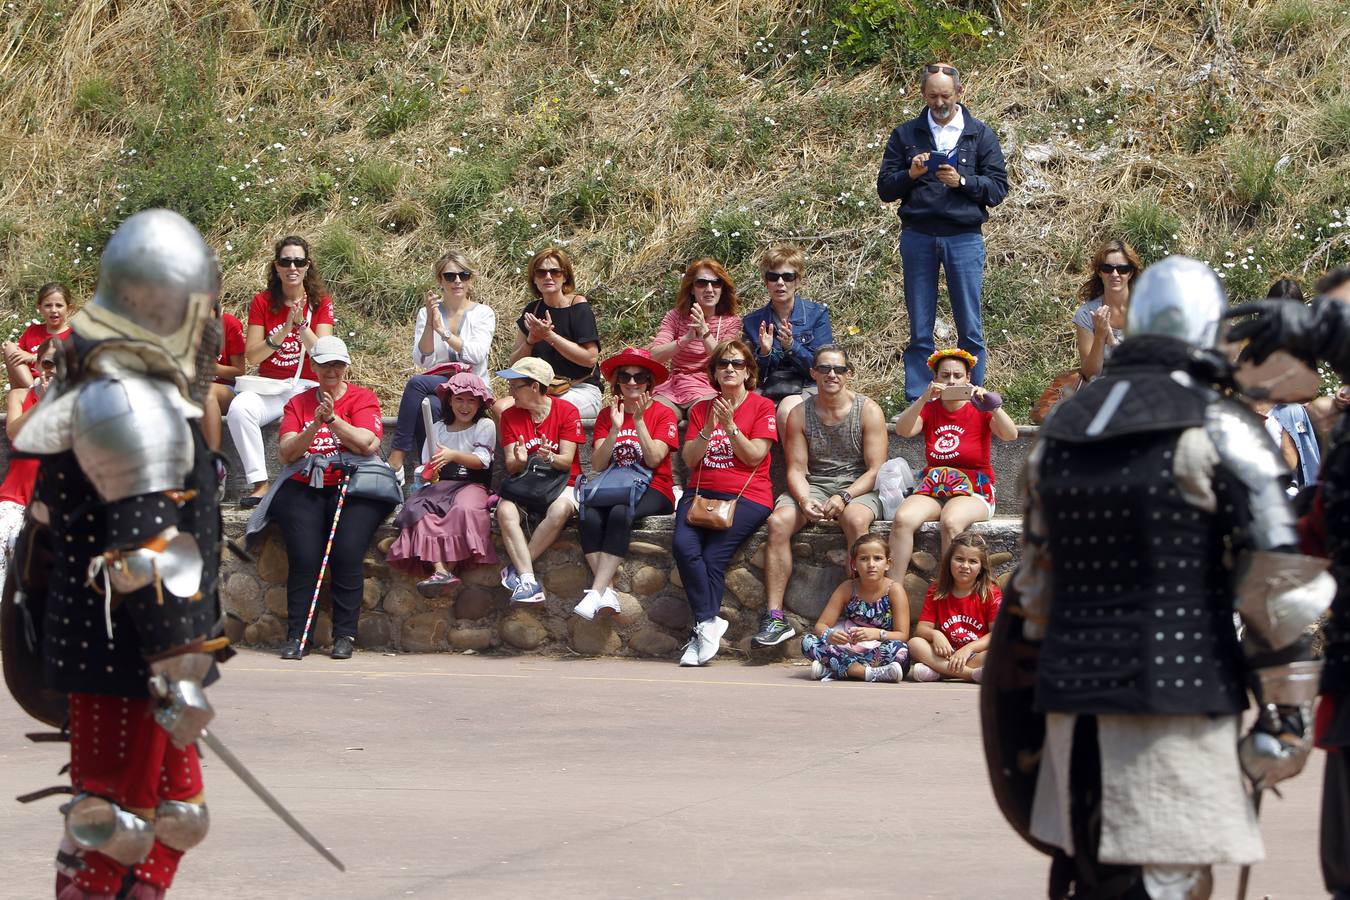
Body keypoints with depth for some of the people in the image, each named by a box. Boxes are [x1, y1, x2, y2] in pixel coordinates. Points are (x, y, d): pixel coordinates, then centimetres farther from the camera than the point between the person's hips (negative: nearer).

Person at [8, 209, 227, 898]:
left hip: (92, 634, 10)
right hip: (121, 656, -10)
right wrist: (180, 670, -23)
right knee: (115, 826, -5)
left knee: (172, 816, 15)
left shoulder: (101, 388, 15)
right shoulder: (131, 404, -19)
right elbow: (149, 552, -23)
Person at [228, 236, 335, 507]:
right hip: (270, 388, 1)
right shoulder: (262, 302, 4)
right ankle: (260, 483, -29)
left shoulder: (320, 302, 4)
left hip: (309, 388, -1)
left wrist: (301, 323, -20)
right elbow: (252, 357, -4)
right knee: (239, 408, -31)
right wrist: (285, 330, -16)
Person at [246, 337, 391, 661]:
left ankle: (345, 635, -16)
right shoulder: (298, 403, 15)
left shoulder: (363, 398, 9)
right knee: (304, 555, -22)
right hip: (304, 488, 2)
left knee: (347, 551, -25)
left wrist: (332, 419, -16)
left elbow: (368, 444, -7)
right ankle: (296, 636, -17)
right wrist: (315, 425, -13)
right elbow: (287, 452, 3)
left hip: (351, 488, -2)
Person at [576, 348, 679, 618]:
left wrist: (639, 420, -15)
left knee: (621, 513, -36)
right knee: (589, 516, -31)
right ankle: (607, 591, -36)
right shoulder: (607, 415, 12)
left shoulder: (663, 414, 3)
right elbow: (598, 465, 1)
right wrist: (615, 428, -10)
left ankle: (597, 591, -39)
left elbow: (654, 459, -10)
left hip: (653, 491, -3)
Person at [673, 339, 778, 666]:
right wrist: (708, 428, -6)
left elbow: (755, 456, -5)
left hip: (746, 495, -3)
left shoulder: (762, 407, 6)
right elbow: (689, 459, 8)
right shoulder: (701, 408, 17)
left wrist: (730, 426, -13)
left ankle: (701, 631, -17)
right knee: (683, 544, -27)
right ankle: (709, 622, -24)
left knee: (714, 557, -25)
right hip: (702, 492, 3)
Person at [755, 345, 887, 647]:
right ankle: (774, 617, -28)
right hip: (813, 487, 3)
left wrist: (844, 497, -22)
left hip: (858, 488, -3)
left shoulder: (868, 411, -2)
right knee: (778, 520, -27)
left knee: (855, 519, -38)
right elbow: (796, 470, 2)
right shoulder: (799, 415, 5)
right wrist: (805, 501, -20)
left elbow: (876, 470, -6)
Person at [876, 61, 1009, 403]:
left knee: (970, 329, -1)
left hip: (964, 238, -1)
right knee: (919, 332, 3)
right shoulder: (905, 134, 11)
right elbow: (884, 189, 8)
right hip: (917, 237, 1)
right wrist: (910, 174, -11)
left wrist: (962, 182, -13)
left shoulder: (980, 135, 8)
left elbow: (998, 188, 3)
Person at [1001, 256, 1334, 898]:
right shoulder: (1217, 434, -6)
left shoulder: (1059, 434, 13)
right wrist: (1285, 714, -4)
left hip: (1074, 709, 6)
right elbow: (1275, 585, -10)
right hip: (1176, 703, -6)